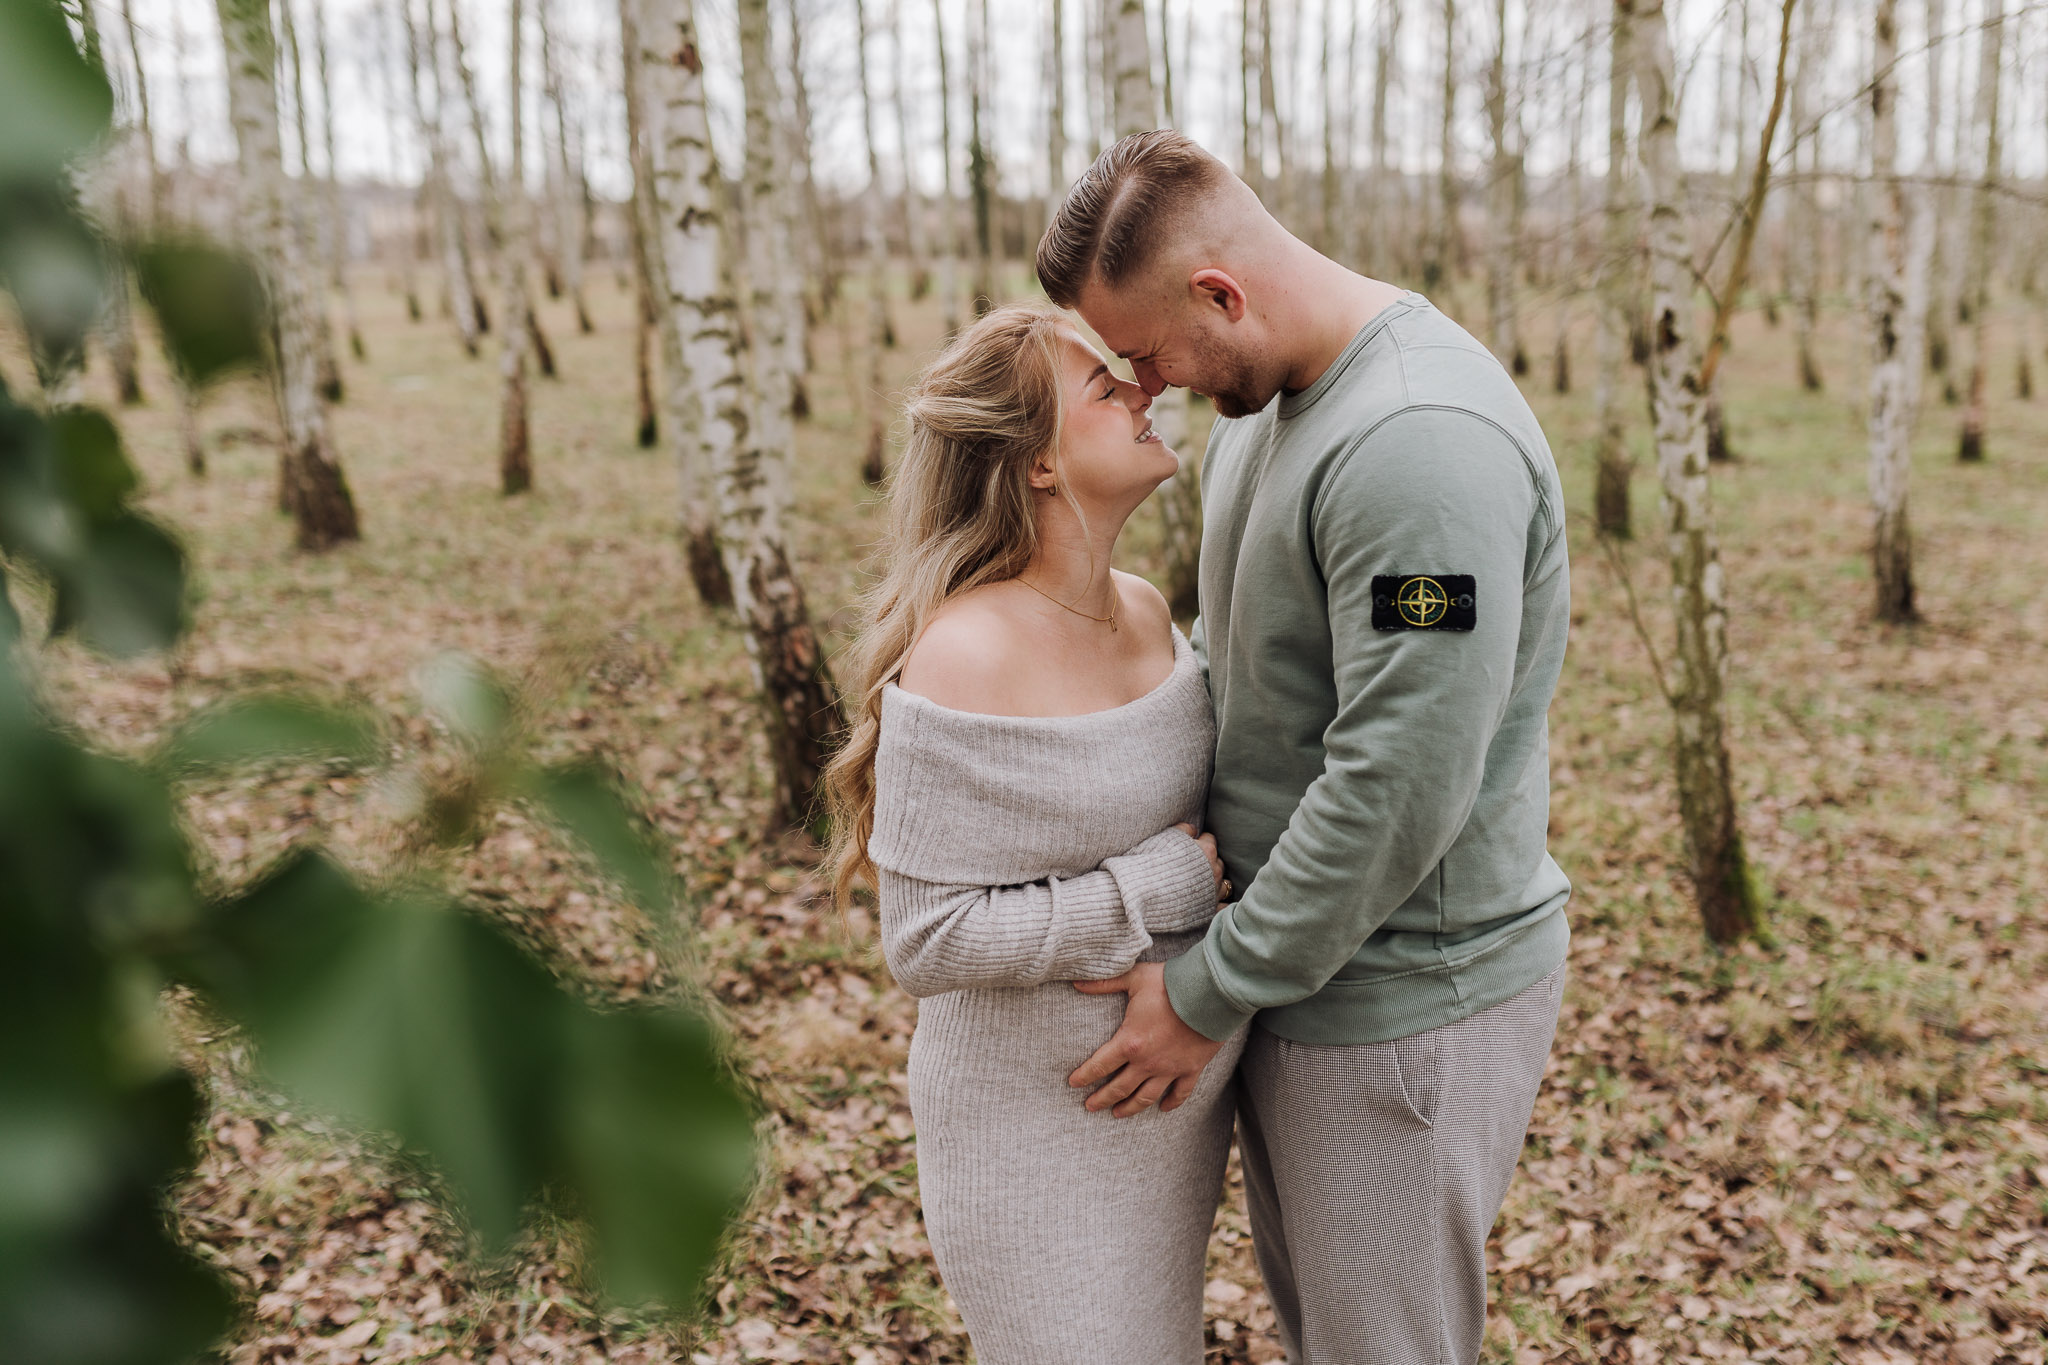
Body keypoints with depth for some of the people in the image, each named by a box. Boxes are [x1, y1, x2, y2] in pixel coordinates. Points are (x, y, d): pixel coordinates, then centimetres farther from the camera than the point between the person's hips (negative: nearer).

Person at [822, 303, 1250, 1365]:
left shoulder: (1143, 610, -2)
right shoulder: (962, 660, -26)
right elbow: (926, 941, -23)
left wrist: (1147, 945, -4)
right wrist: (1162, 890, -22)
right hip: (1039, 1130, -7)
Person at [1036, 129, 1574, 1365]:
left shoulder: (1421, 443, -27)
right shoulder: (1263, 399, 6)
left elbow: (1398, 789, -28)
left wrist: (1207, 991, -19)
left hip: (1404, 1005, -9)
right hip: (1298, 965, 9)